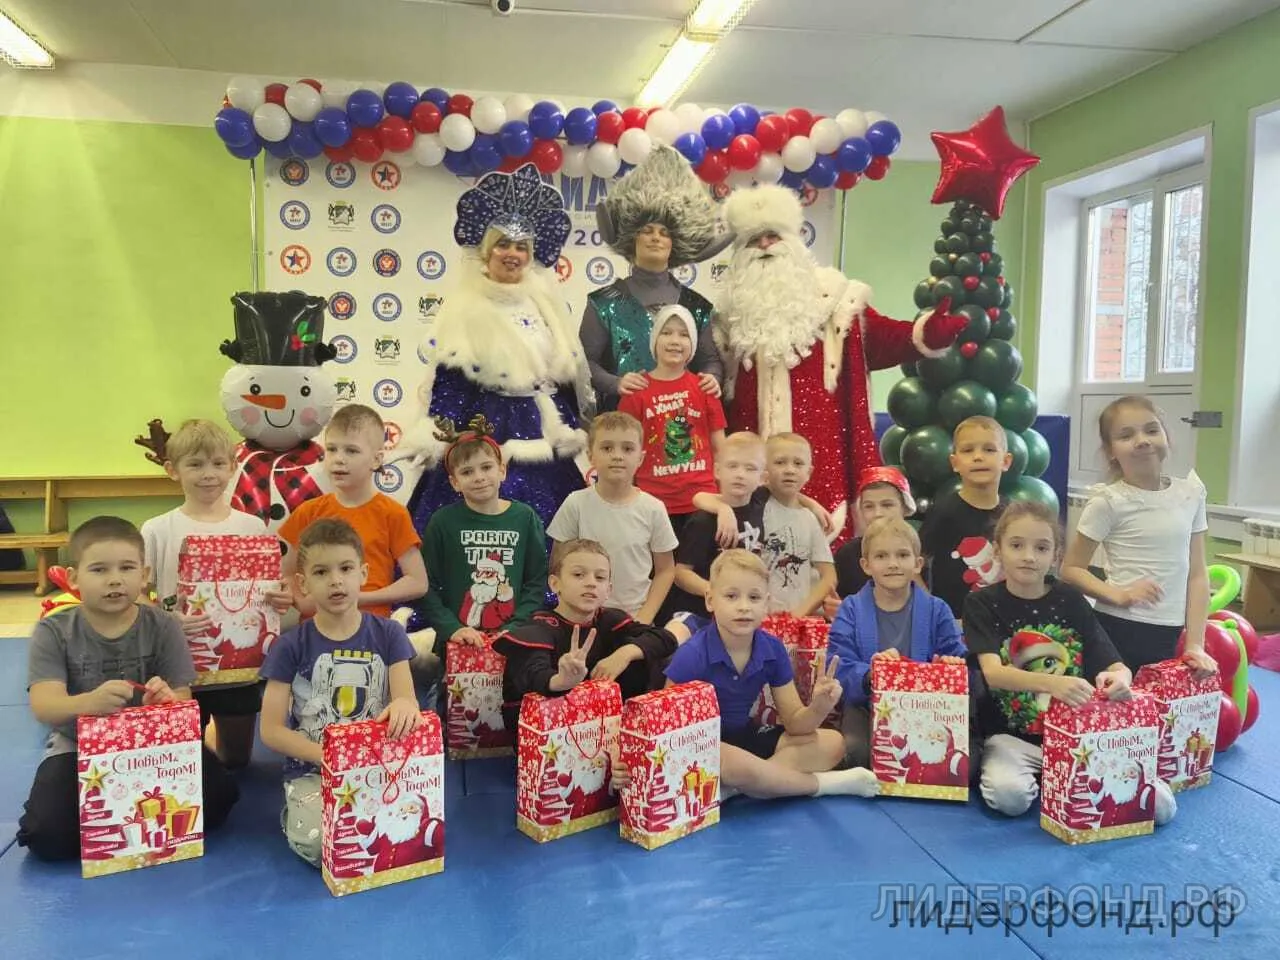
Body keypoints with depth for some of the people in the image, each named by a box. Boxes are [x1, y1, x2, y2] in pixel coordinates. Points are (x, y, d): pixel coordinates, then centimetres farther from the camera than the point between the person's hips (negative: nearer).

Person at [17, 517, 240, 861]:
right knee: (48, 834, -26)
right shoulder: (53, 633, -7)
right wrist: (90, 702, -46)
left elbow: (182, 700, -9)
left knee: (217, 797, -19)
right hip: (78, 750, -1)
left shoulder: (162, 627, -6)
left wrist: (166, 701, -37)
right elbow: (44, 707, -21)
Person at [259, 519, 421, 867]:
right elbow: (271, 729, -2)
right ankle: (296, 814, 5)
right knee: (320, 843, -29)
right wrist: (326, 756, -17)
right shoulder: (290, 646, -3)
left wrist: (404, 704, -33)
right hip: (312, 770, -1)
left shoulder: (388, 634, 1)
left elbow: (407, 699, -6)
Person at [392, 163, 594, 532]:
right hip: (488, 437, -5)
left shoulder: (545, 301, 9)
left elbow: (567, 373, 14)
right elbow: (446, 385, -10)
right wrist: (440, 445, -17)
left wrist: (574, 430, 13)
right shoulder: (465, 308, -6)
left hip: (543, 440, 5)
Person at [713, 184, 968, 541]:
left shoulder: (828, 294, 5)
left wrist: (923, 334, -21)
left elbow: (878, 338, -4)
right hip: (754, 442, 2)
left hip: (818, 438, -2)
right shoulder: (734, 309, 14)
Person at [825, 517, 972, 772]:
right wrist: (869, 675, -31)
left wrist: (953, 667, -25)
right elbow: (839, 670, -9)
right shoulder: (850, 610, 3)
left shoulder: (936, 611, 9)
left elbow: (958, 658, 1)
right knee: (856, 750, -33)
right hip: (867, 706, -1)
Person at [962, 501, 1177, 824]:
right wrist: (1051, 683, -40)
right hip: (1011, 735, -2)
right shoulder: (982, 603, -5)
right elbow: (993, 673, -20)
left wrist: (1119, 677, -29)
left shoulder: (1071, 600, 4)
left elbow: (1115, 665, -2)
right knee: (1008, 794, -35)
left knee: (1160, 805, -17)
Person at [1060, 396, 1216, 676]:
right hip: (1118, 631, -4)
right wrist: (1120, 595, -20)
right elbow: (1071, 569, -5)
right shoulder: (1108, 501, -9)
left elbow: (1197, 573, 6)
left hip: (1170, 636, 4)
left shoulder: (1191, 494, 3)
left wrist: (1195, 645, 1)